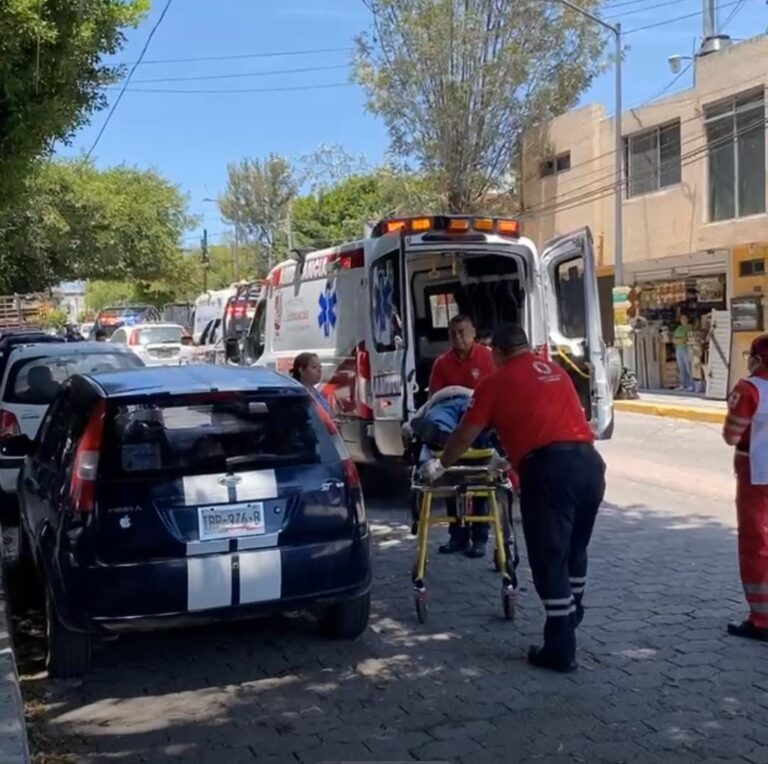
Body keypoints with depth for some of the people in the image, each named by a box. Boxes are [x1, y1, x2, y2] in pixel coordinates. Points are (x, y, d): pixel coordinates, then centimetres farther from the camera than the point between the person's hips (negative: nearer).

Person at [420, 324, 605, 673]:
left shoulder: (496, 382, 9)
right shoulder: (556, 371, 25)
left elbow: (465, 435, 14)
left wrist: (440, 465, 32)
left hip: (548, 467, -6)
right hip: (589, 460, 6)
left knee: (549, 557, 1)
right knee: (575, 547, 25)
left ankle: (560, 649, 3)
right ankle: (571, 612, 44)